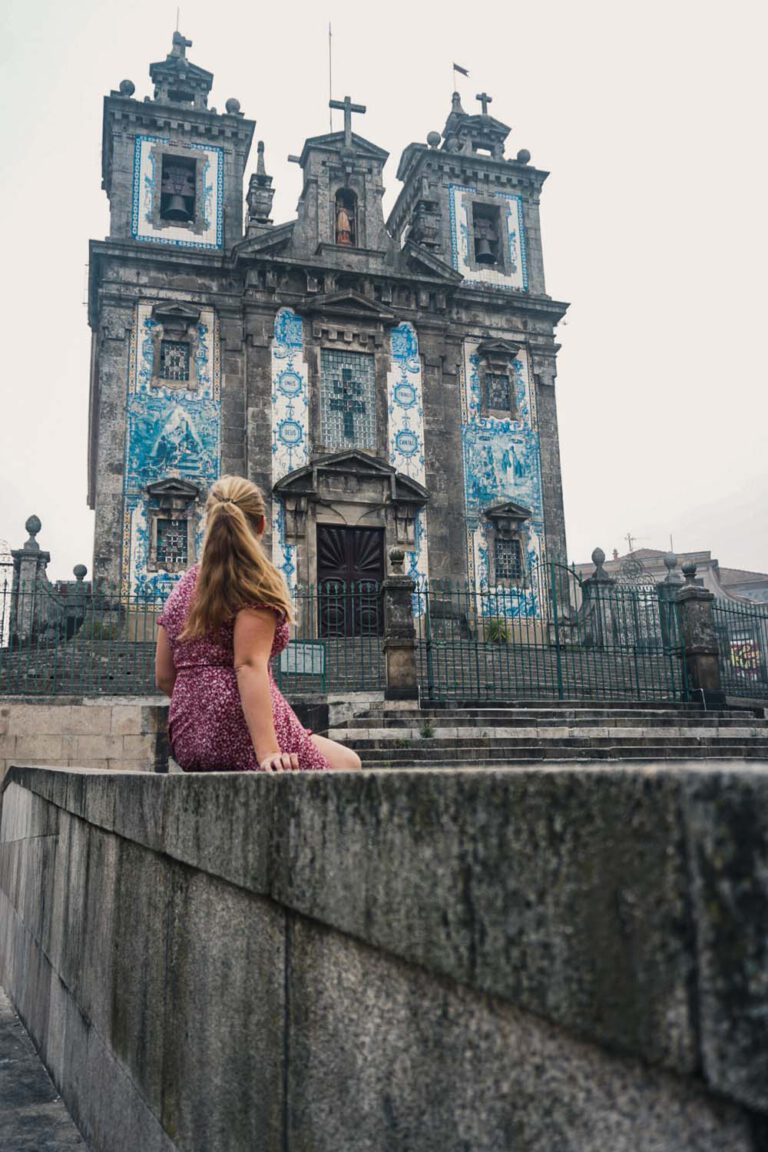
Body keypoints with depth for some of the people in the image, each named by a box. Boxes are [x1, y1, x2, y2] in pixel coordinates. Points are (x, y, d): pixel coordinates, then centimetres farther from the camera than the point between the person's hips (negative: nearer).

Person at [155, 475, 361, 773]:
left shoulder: (183, 586, 15)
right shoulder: (255, 580, -6)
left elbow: (164, 677, 14)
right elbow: (249, 664, -17)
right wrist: (268, 752, -23)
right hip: (239, 734, -8)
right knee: (347, 763, 0)